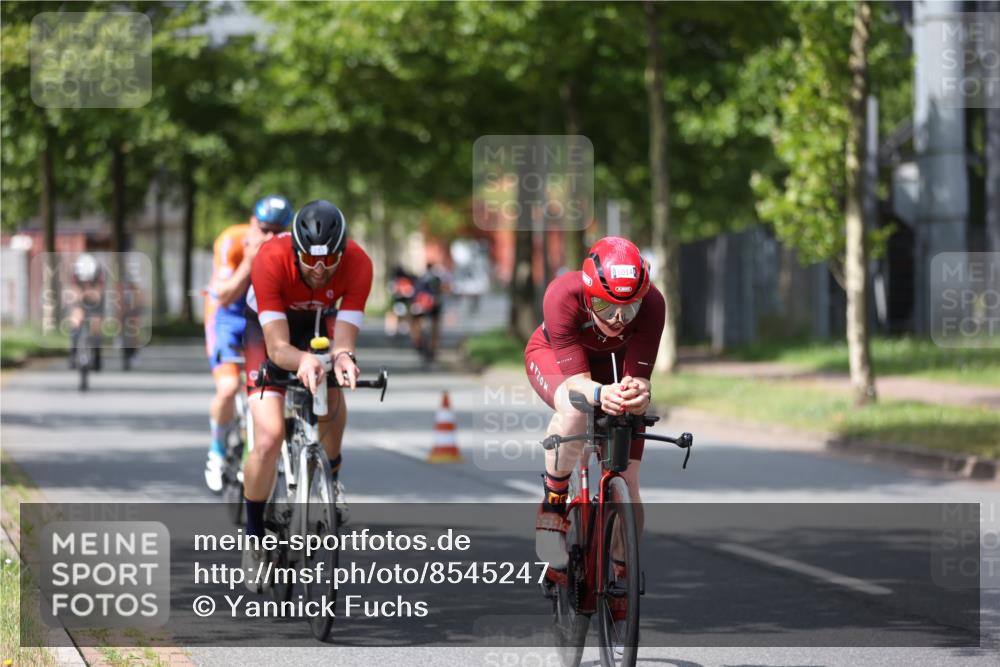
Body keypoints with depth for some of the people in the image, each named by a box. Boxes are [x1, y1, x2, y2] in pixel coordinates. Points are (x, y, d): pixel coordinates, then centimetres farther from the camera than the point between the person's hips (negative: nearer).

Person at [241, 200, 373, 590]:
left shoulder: (358, 264, -32)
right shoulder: (271, 260, -38)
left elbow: (343, 341, -34)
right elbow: (278, 347, -39)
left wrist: (342, 357, -58)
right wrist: (304, 360, -61)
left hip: (319, 322, 4)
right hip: (269, 327, -4)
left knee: (332, 388, -23)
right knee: (269, 437, -16)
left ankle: (331, 477, 6)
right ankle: (255, 539, 1)